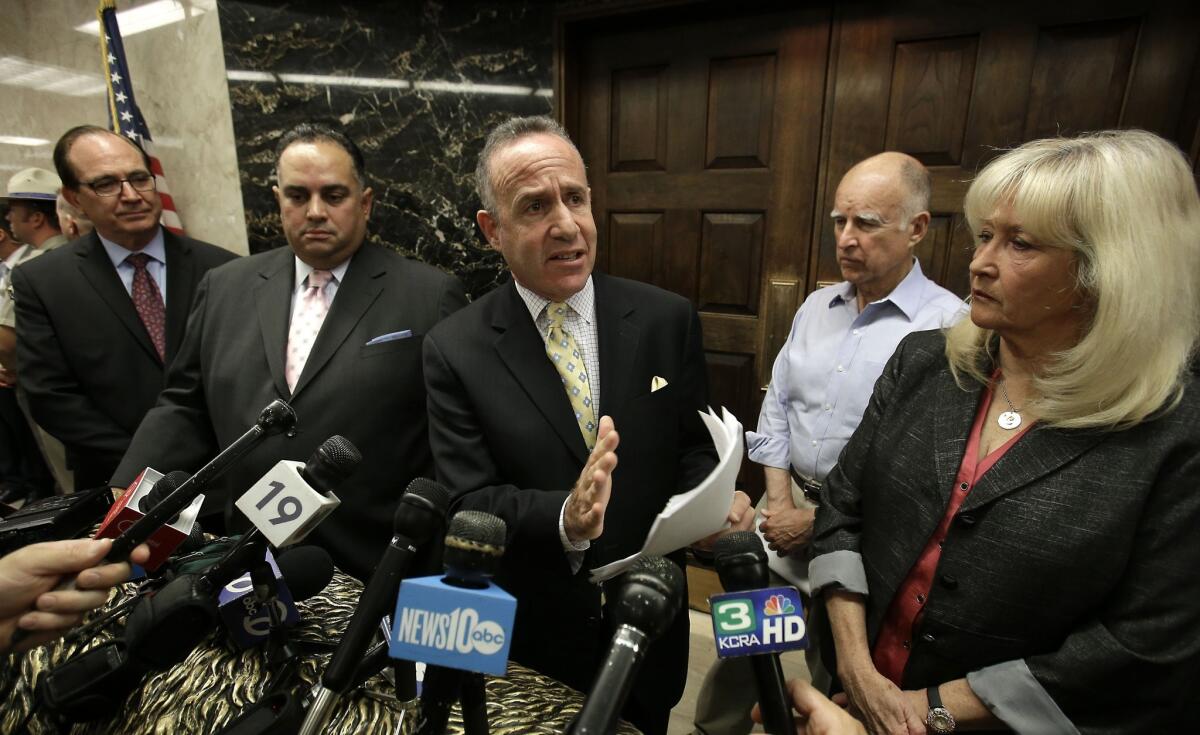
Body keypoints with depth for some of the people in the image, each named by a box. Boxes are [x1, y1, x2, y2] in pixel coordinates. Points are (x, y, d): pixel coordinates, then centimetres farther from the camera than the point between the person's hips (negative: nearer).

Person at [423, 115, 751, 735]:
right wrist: (564, 519, -33)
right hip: (527, 641, -1)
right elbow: (467, 501, -15)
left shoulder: (667, 320, -9)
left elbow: (692, 450, -2)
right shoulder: (454, 350, -13)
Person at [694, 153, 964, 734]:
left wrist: (819, 523, -13)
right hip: (786, 502, 5)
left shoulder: (948, 326, -16)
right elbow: (776, 406, 7)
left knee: (834, 676, 17)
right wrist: (778, 498, -3)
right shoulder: (817, 306, 5)